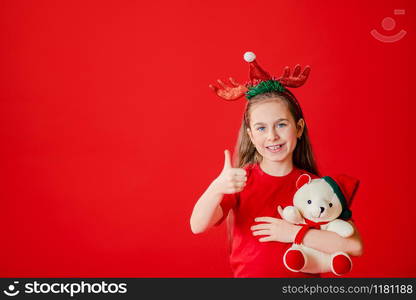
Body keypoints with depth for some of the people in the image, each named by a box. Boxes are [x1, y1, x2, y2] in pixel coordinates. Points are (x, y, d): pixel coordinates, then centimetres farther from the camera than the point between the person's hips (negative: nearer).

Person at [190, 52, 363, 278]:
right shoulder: (239, 179, -1)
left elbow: (355, 246, -13)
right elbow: (197, 226, -15)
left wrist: (294, 233, -16)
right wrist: (216, 188, -31)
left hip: (302, 274, 0)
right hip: (246, 273, 0)